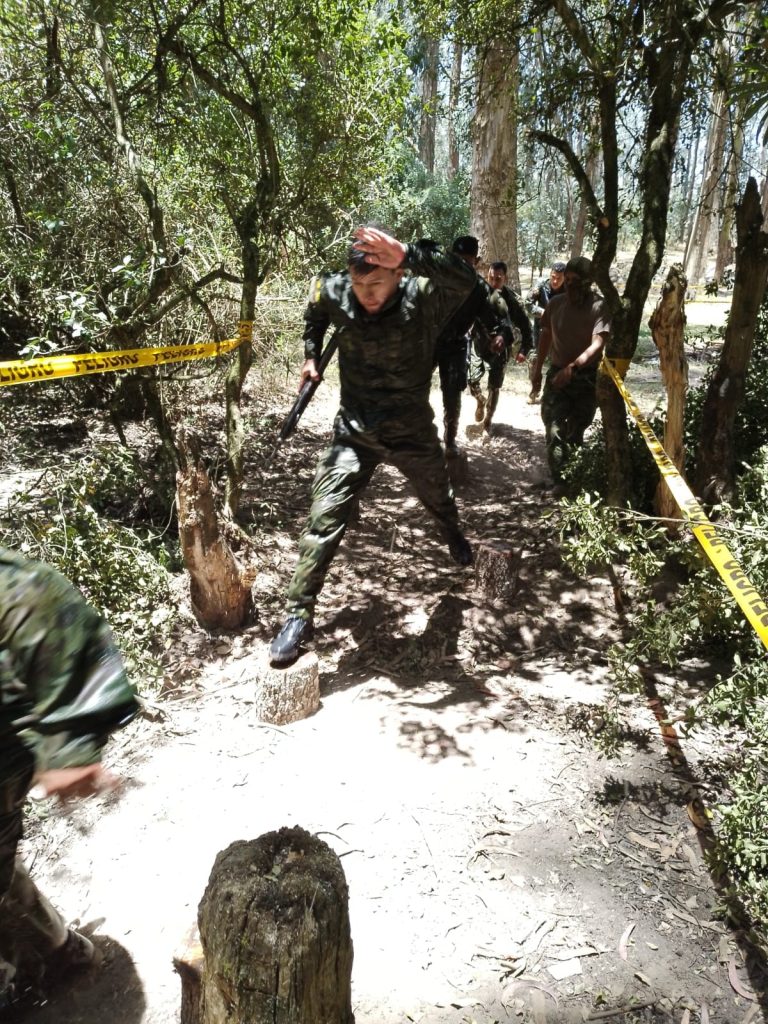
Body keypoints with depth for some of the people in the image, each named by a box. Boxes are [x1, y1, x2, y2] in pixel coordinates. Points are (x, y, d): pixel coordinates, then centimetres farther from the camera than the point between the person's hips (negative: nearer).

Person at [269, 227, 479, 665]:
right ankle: (300, 615, 0)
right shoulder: (334, 293, -12)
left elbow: (466, 280, -45)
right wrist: (312, 354, 6)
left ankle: (456, 538, 62)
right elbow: (315, 307, 13)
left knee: (439, 499, 26)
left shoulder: (422, 299, -23)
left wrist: (408, 254, -54)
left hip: (412, 431, 0)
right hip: (355, 432, 1)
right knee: (325, 520, -11)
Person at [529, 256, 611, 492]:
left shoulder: (600, 307, -13)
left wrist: (571, 368, -38)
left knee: (575, 431, 10)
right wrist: (537, 369, 15)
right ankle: (560, 479, -10)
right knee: (554, 428, -14)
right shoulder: (556, 303, 1)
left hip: (586, 377, -2)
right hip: (557, 373, 2)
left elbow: (597, 345, -25)